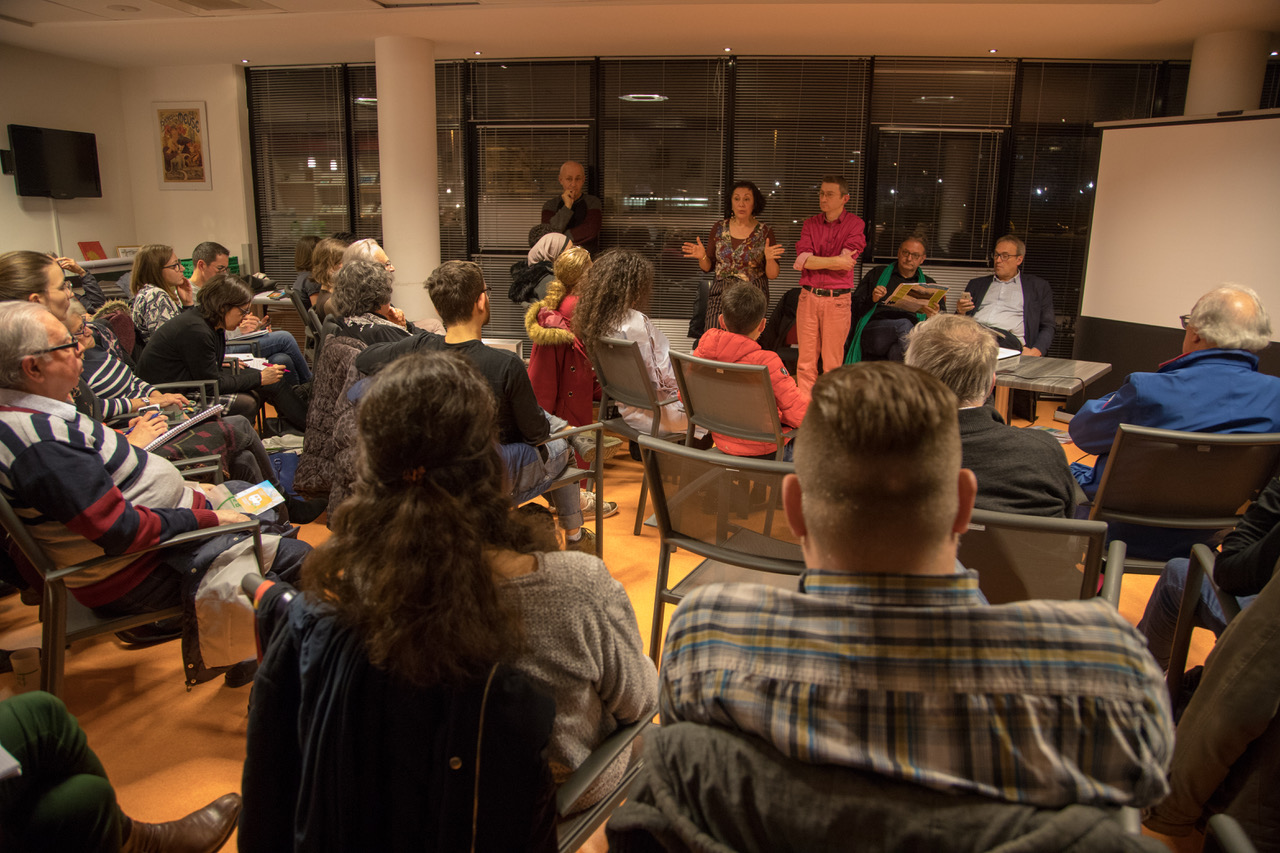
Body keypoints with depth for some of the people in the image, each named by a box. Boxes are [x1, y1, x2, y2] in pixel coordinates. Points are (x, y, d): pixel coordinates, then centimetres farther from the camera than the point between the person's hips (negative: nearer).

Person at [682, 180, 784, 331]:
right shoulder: (719, 228, 7)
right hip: (720, 295, 2)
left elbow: (772, 275, 2)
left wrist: (769, 259, -18)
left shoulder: (764, 232, 2)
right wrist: (702, 257, -9)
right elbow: (708, 267, 12)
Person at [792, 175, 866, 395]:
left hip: (837, 300, -3)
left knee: (833, 362, 2)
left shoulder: (855, 224, 2)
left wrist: (812, 261, -8)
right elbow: (802, 259, -4)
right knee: (806, 359, 3)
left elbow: (846, 262, -12)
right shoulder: (810, 224, 11)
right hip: (808, 297, 3)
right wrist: (834, 261, -12)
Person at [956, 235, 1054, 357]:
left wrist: (1035, 352, -6)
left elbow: (1047, 327, 15)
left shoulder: (1038, 287, 21)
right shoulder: (977, 284, 29)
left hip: (1009, 338, -1)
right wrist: (960, 313, 1)